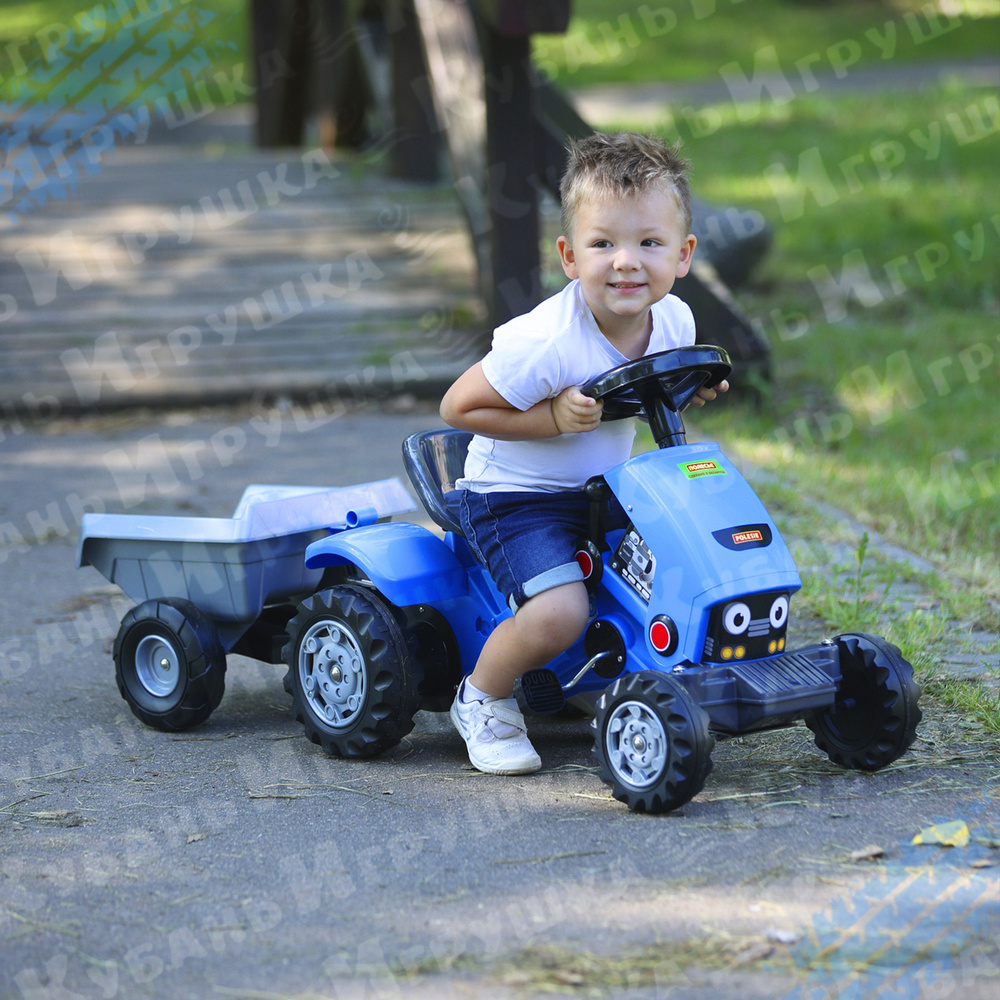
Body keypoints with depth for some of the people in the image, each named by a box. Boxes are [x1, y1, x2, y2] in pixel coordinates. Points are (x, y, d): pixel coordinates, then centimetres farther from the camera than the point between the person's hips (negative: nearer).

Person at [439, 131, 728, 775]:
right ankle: (483, 700, 2)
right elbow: (458, 408, -19)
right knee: (559, 612, -28)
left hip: (604, 489, 7)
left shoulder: (675, 321, -7)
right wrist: (555, 416, -26)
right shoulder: (545, 343, -28)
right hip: (515, 497, -7)